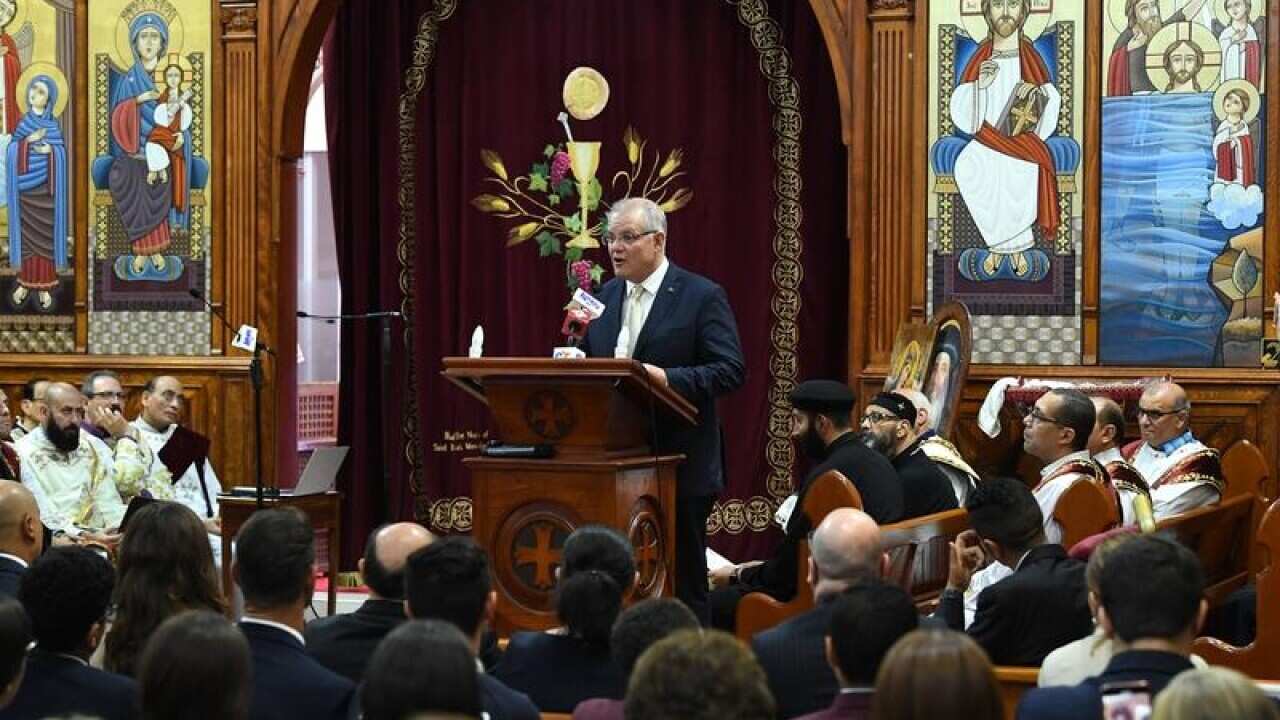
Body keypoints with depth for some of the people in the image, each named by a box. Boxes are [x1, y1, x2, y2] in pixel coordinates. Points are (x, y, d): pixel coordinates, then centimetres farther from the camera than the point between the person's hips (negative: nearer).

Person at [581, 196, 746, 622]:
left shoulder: (702, 297, -5)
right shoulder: (605, 297, 14)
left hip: (679, 468, -5)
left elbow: (731, 371, -11)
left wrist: (668, 378, -24)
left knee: (684, 584, 1)